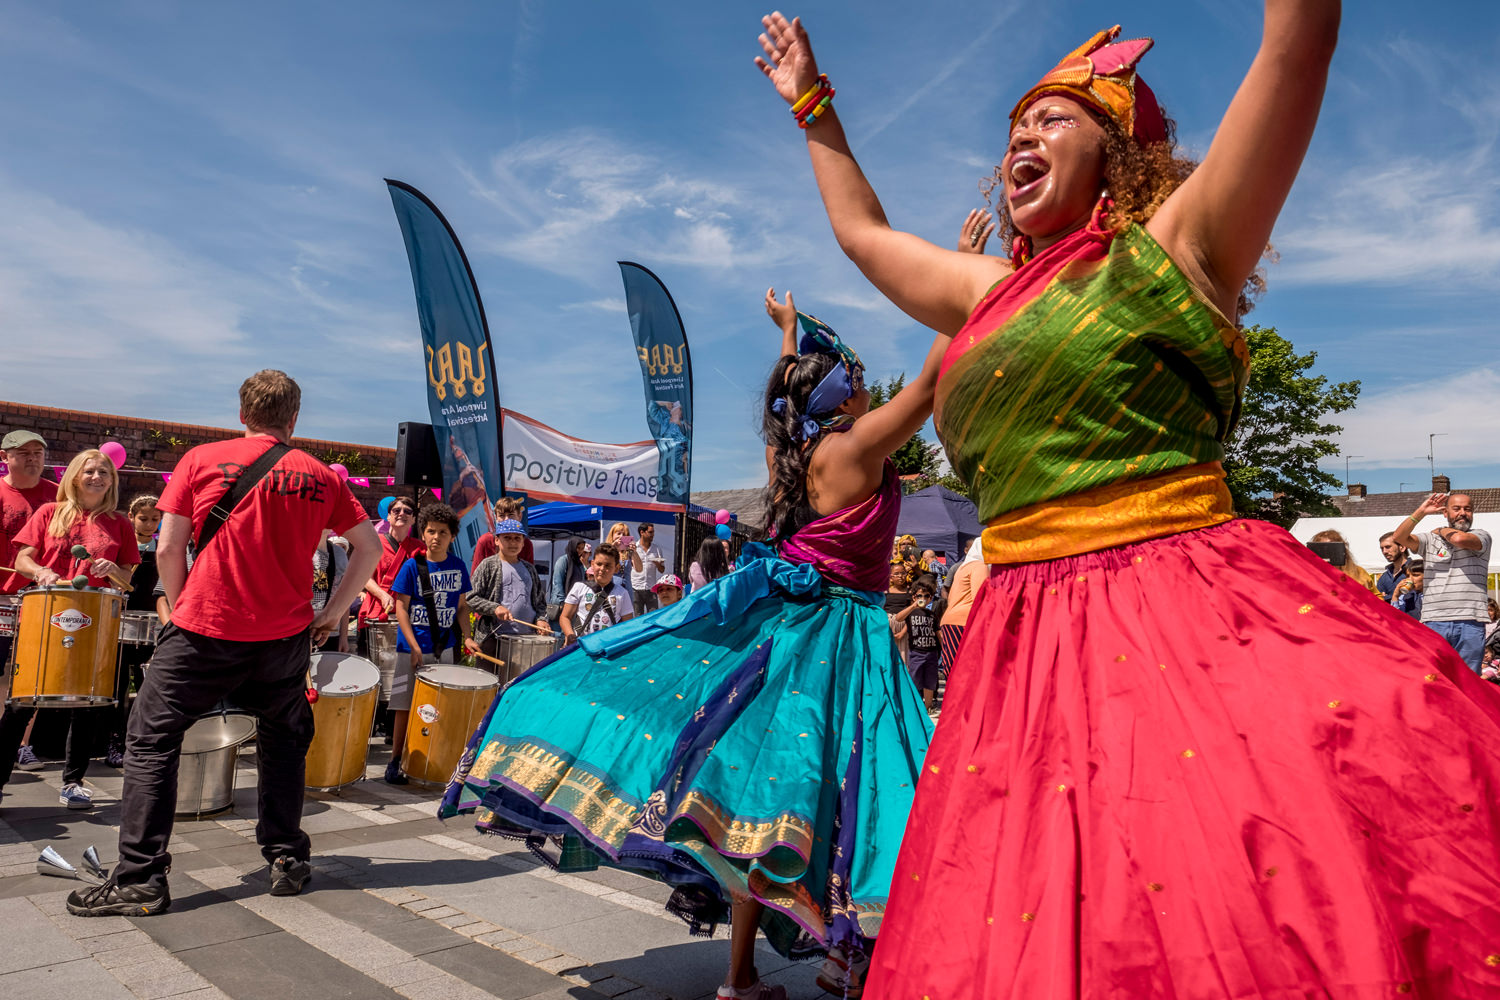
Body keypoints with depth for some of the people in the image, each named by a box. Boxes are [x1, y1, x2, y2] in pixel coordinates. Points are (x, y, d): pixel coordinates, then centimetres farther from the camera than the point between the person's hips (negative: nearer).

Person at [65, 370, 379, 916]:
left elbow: (168, 551, -3)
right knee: (284, 742, 21)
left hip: (205, 631, -2)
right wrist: (331, 613, 11)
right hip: (286, 635, 3)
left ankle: (139, 880, 8)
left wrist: (181, 609, 11)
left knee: (151, 741, 10)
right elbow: (369, 547, 4)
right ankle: (286, 860, 22)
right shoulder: (321, 476, 5)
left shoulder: (202, 459, 0)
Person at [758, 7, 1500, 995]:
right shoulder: (992, 293, 21)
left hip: (1188, 619, -5)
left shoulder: (1174, 246, 4)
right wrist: (814, 105, 42)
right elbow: (863, 231, 34)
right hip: (1025, 647, 6)